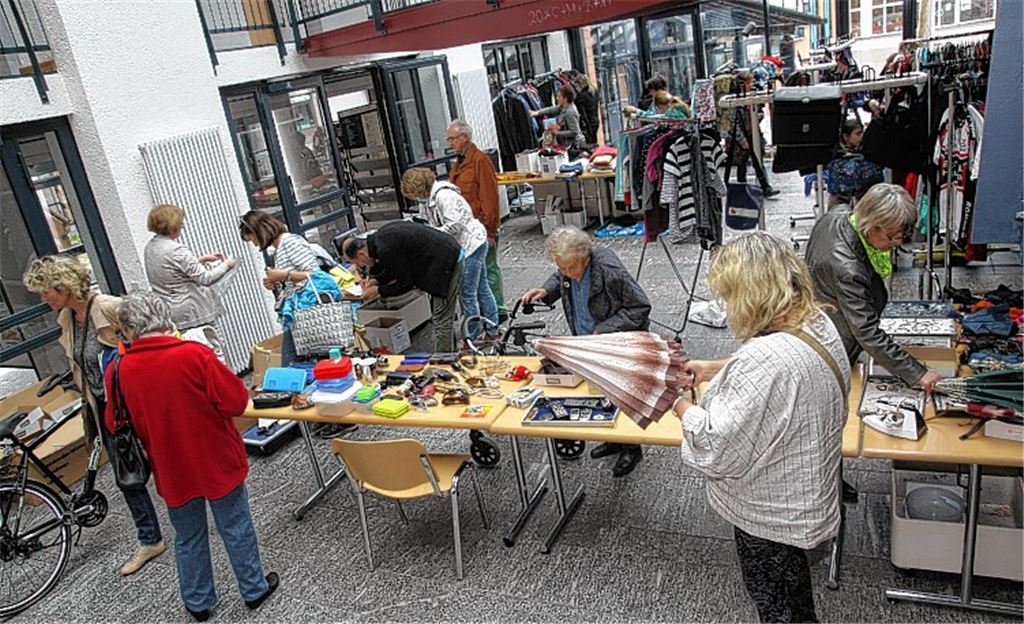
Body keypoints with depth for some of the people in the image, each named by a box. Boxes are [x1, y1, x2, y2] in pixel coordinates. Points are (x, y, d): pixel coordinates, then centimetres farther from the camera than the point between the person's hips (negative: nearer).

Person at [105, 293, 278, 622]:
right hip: (217, 463, -2)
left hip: (172, 471, 3)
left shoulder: (117, 371, -12)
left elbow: (116, 426, 1)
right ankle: (254, 590, 33)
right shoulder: (195, 354, -22)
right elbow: (237, 402, -19)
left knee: (188, 539, 22)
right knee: (236, 530, 16)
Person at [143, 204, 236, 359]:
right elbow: (205, 278, -15)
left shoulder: (149, 248, 7)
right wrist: (226, 265, -1)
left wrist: (203, 259, 15)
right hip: (193, 312, -9)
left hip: (169, 313, 9)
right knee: (214, 354, -2)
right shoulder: (176, 250, -20)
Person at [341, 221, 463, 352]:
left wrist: (378, 291, 0)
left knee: (441, 321, -4)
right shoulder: (380, 236, 8)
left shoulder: (386, 250, -22)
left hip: (447, 262, -10)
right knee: (442, 319, 18)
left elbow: (405, 283, -12)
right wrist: (377, 280, 13)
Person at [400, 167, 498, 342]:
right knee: (482, 289, 18)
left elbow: (454, 225, -25)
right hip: (473, 244, 11)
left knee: (467, 294, -2)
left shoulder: (443, 195, -21)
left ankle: (472, 337, 9)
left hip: (470, 244, -10)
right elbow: (428, 223, 10)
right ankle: (492, 329, 29)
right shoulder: (429, 199, 10)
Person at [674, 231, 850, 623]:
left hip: (770, 513, -8)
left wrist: (681, 406, -15)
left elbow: (718, 448, -31)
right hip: (801, 496, 9)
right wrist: (713, 370, 7)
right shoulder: (818, 324, -7)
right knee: (794, 589, 33)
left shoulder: (766, 359, -38)